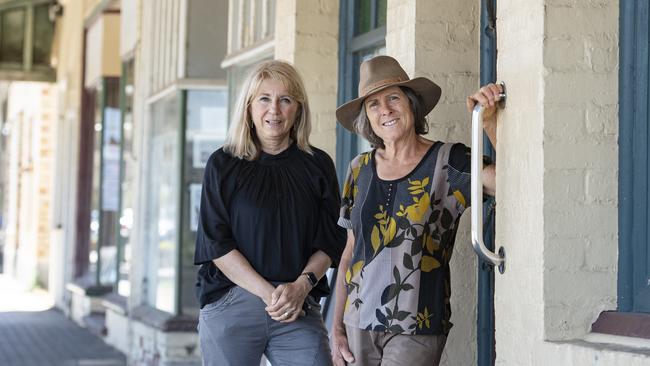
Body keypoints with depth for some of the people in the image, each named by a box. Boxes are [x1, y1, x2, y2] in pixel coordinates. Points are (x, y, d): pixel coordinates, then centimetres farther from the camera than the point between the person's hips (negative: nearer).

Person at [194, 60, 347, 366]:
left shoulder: (317, 166, 8)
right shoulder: (223, 165, 3)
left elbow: (329, 242, 7)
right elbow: (215, 243, -4)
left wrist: (301, 286, -11)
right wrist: (268, 294, -12)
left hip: (300, 310, 1)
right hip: (229, 306, -1)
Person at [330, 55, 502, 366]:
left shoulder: (447, 162, -4)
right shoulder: (360, 169, 9)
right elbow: (350, 253, 13)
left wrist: (489, 123, -25)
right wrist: (337, 328, 10)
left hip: (416, 330, -4)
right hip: (359, 325, 4)